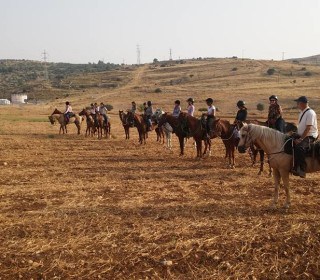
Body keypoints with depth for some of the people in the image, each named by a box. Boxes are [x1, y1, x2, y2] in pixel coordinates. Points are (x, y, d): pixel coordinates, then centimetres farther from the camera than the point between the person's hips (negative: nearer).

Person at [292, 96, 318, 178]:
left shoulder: (310, 113, -15)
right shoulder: (302, 113, 14)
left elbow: (308, 128, -21)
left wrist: (301, 139, -24)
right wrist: (298, 137, 10)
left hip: (310, 136, -10)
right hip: (301, 136, 10)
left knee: (299, 147, -35)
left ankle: (302, 170, -35)